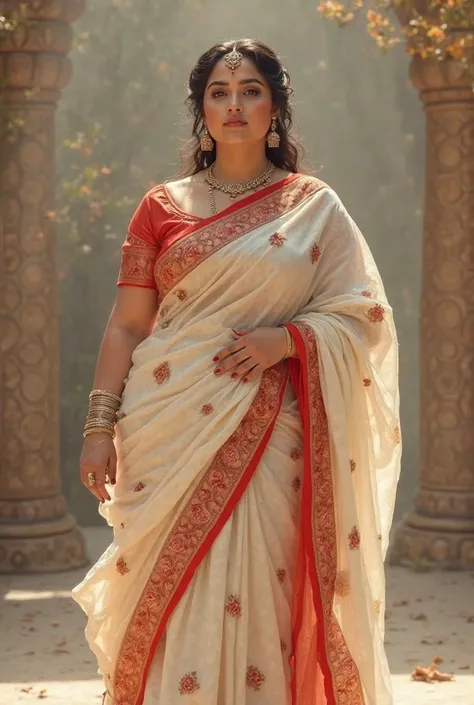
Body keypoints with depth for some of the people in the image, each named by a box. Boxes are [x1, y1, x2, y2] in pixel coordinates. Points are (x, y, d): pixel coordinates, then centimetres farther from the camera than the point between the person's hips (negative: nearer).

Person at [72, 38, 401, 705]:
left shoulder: (315, 207, 9)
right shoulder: (162, 207, 10)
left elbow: (363, 311, 6)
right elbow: (126, 325, 7)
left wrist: (288, 337, -12)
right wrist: (100, 426, -1)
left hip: (270, 430, 0)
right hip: (173, 434, 1)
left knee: (261, 592, -4)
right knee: (170, 592, -3)